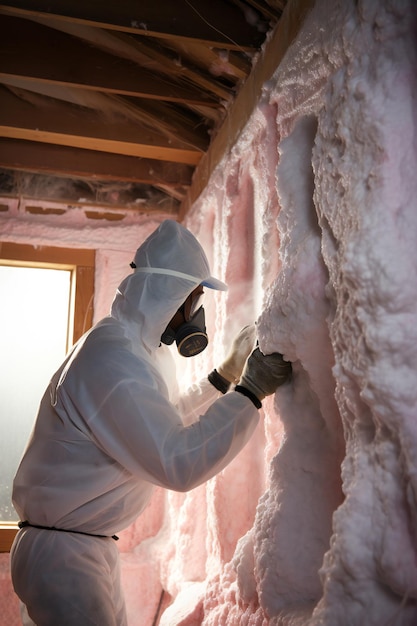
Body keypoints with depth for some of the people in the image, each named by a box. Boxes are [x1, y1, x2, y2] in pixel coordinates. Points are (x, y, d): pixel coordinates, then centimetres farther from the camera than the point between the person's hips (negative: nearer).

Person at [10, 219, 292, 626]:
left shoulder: (128, 344, 8)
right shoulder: (113, 357, -25)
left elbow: (163, 422, 19)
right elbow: (179, 463, -29)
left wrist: (224, 377, 14)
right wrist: (249, 393, -22)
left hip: (93, 547, 10)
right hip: (62, 555, -10)